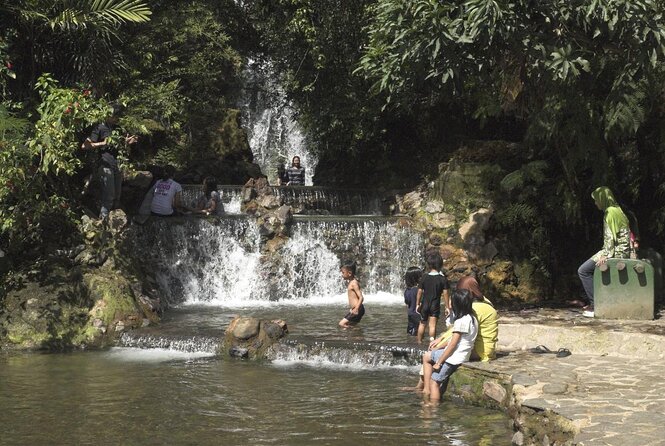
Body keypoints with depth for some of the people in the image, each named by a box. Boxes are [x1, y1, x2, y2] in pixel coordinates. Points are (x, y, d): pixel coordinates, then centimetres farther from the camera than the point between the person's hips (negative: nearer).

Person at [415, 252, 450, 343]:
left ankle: (419, 341, 25)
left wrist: (417, 304, 10)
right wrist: (447, 307, 0)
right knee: (432, 325, -2)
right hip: (435, 305, -2)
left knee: (422, 324, 16)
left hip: (424, 304, 2)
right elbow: (445, 293, -7)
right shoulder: (443, 279, -8)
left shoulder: (424, 277, -4)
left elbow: (420, 292, 0)